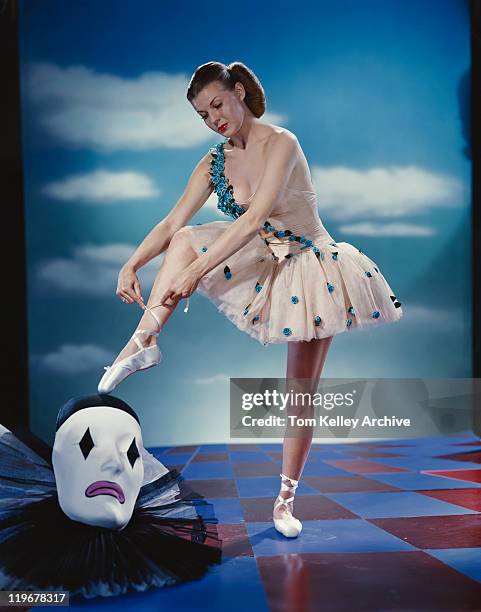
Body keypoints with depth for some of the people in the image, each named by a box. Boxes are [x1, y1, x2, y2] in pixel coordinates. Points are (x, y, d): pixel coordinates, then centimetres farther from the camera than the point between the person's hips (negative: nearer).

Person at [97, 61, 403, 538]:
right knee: (186, 240, -20)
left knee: (301, 390, -2)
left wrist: (196, 270, -35)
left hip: (310, 268, -4)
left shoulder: (281, 143, -18)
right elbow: (173, 223, -5)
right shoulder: (213, 163, 0)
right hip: (262, 266, 5)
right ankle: (143, 341, -29)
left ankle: (286, 498, 10)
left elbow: (254, 219, -30)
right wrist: (132, 265, -21)